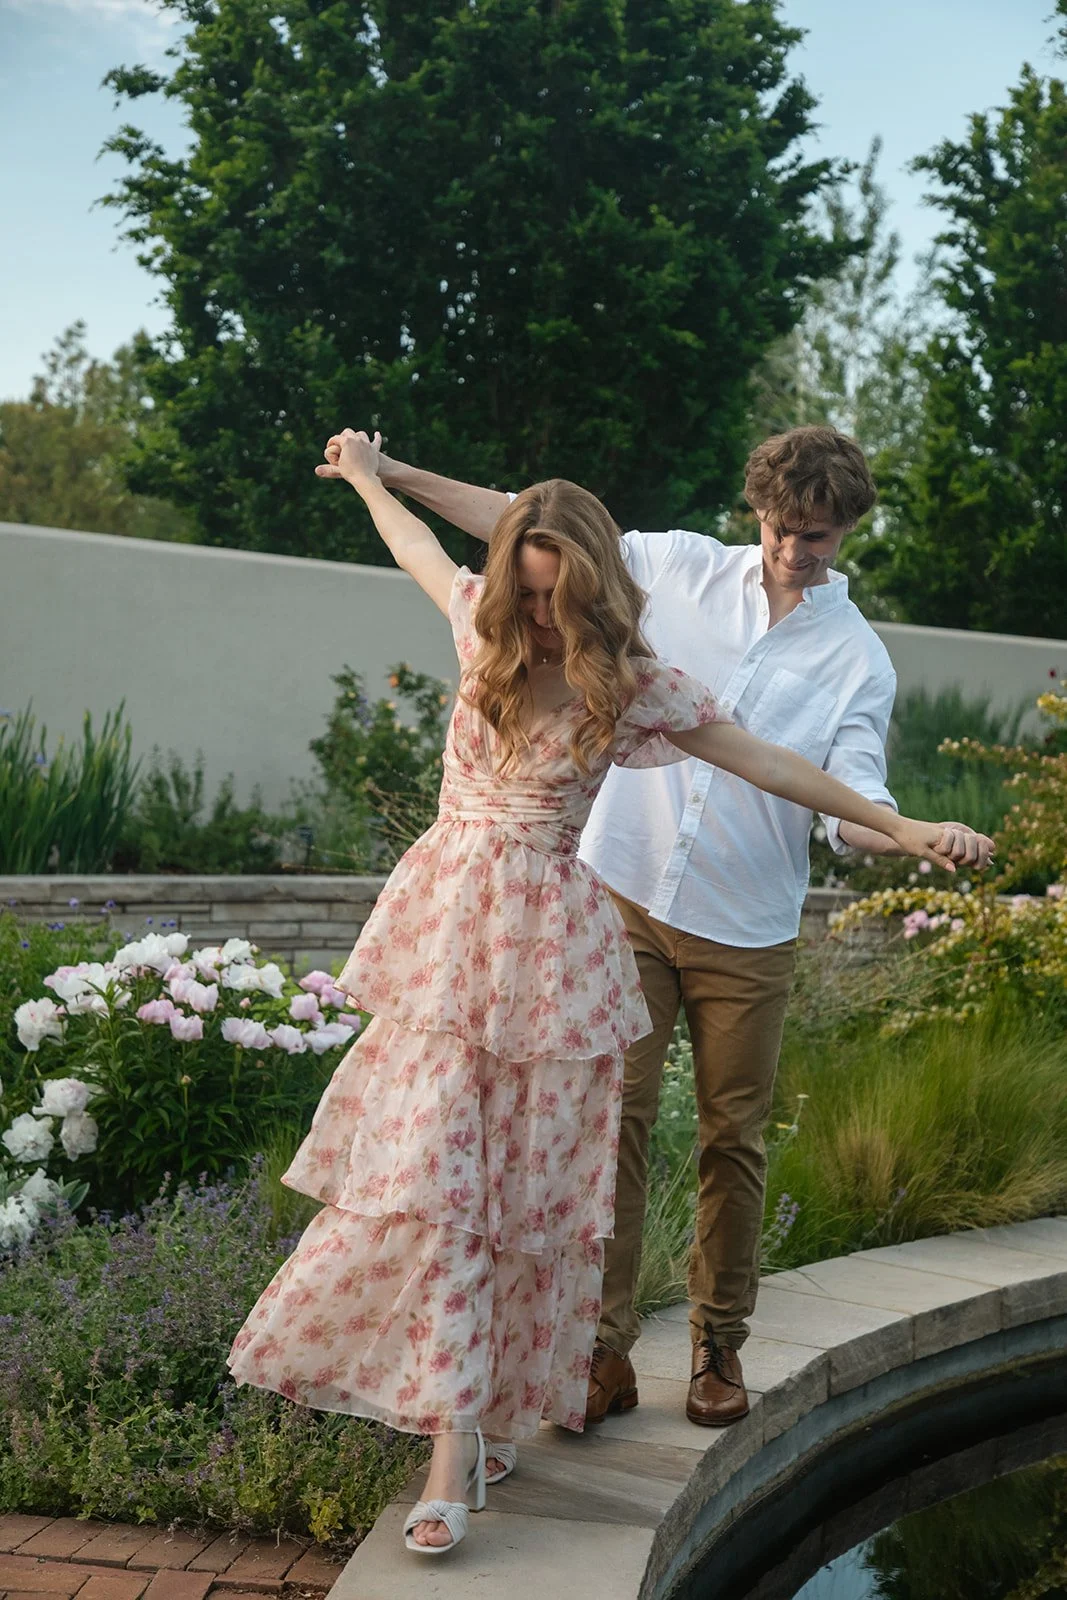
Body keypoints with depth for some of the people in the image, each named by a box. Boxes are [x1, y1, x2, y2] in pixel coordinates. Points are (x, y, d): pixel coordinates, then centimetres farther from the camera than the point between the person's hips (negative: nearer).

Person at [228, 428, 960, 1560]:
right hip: (444, 925, 2)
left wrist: (892, 826, 6)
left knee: (528, 1180, 2)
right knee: (429, 1172, -7)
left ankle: (498, 1409, 14)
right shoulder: (485, 628, 4)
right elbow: (427, 554, 26)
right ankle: (456, 1434, -1)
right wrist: (366, 475, 43)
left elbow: (766, 763, 4)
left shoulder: (634, 686, -3)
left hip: (548, 948, -2)